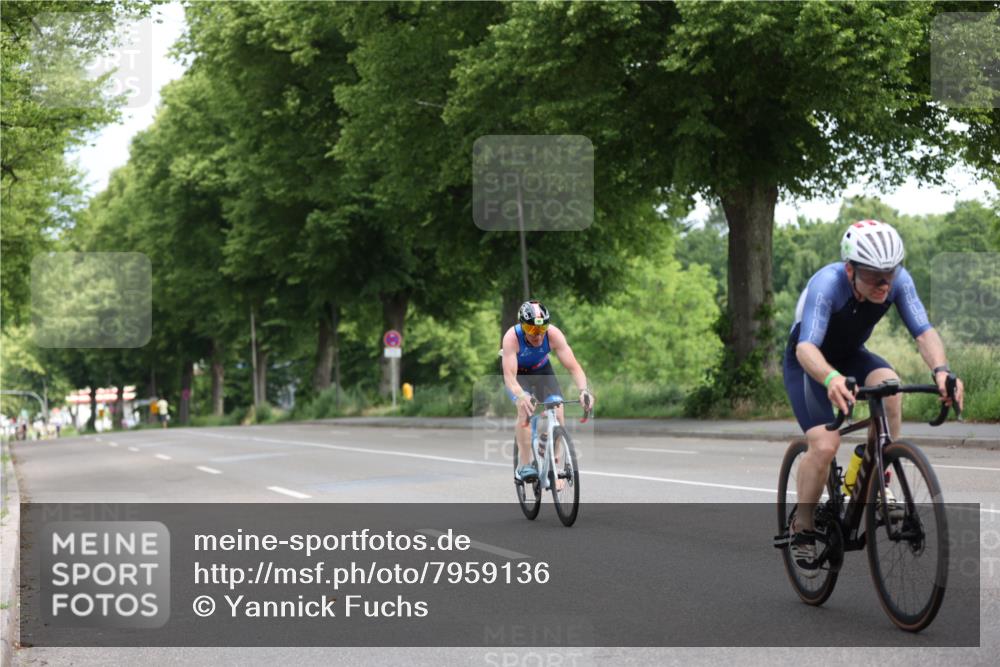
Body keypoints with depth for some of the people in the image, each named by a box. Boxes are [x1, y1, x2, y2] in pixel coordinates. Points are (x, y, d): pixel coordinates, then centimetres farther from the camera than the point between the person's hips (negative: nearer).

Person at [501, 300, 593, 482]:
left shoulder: (553, 334, -30)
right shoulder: (512, 337, -35)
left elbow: (573, 367, -32)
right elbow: (509, 375, -43)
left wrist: (584, 390, -50)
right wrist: (521, 396, -62)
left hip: (541, 371, 2)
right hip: (517, 373, -2)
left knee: (557, 412, -17)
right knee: (525, 408, -30)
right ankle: (524, 465, -23)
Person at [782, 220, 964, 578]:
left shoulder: (898, 280, -23)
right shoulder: (826, 284, -36)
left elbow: (923, 331, -29)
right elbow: (806, 347, -47)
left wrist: (940, 369, -50)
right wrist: (831, 379, -68)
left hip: (851, 356, 4)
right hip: (809, 363, -4)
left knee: (888, 383, -31)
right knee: (824, 444, -23)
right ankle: (802, 528, 0)